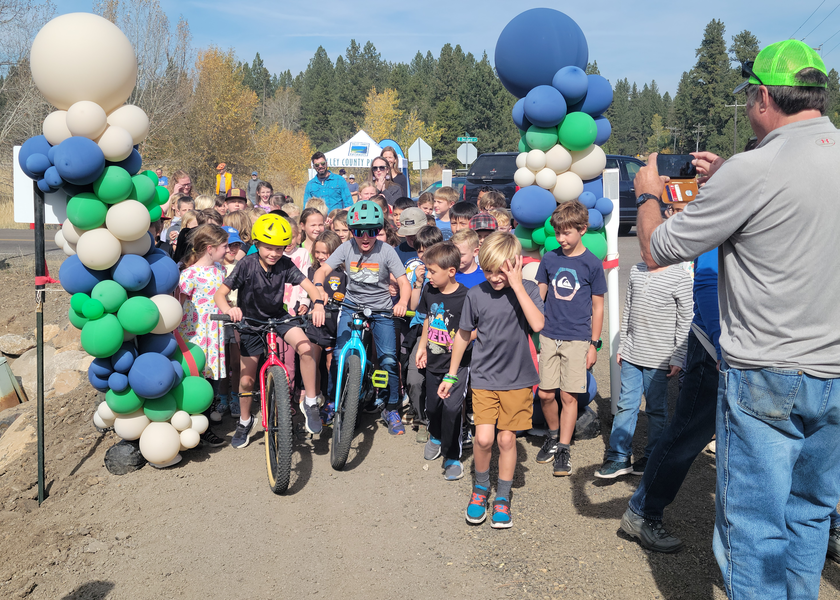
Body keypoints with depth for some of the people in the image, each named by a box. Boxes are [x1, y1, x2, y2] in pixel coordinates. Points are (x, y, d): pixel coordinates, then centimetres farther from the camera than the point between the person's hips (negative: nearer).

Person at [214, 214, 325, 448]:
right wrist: (229, 310, -43)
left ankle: (311, 403, -10)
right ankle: (245, 422, 33)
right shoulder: (247, 265, -20)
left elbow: (309, 285, -19)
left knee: (307, 348, -28)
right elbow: (220, 294, -22)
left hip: (278, 317, 1)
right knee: (246, 379, 5)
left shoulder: (285, 265, -15)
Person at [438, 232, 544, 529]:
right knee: (483, 438, -9)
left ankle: (503, 497, 26)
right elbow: (463, 335, 7)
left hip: (516, 377, 0)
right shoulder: (476, 294, -5)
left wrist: (516, 285, -26)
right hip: (484, 376, 0)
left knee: (507, 438, 5)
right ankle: (481, 488, 21)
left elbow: (538, 324, -25)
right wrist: (451, 375, 11)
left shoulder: (528, 289, -7)